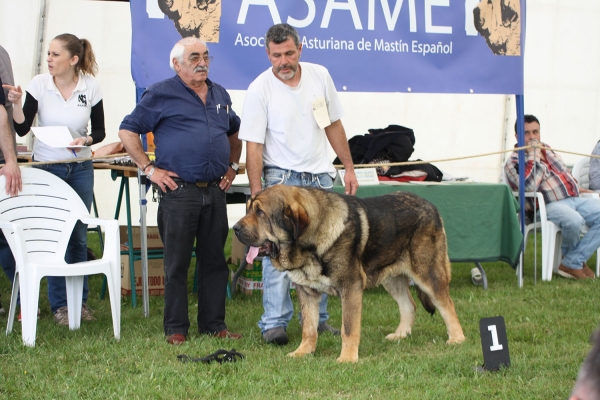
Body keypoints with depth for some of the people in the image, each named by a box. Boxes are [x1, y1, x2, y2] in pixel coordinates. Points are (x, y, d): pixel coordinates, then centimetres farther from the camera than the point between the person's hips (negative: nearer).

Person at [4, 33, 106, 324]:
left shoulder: (90, 87, -4)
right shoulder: (39, 84, -7)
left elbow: (100, 131, 4)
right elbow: (22, 129, -7)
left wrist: (86, 140, -17)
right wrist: (15, 104, -23)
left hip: (80, 169, 1)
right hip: (46, 167, -1)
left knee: (78, 235, 7)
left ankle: (79, 300, 20)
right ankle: (60, 304, 10)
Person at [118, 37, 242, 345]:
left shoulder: (220, 95, 16)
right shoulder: (161, 95, -2)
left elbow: (234, 132, 31)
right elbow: (127, 131, -2)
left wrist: (233, 166, 18)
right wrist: (149, 168, -7)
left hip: (215, 190, 5)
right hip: (178, 190, -5)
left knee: (214, 260, 9)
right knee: (177, 262, 1)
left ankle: (214, 324, 17)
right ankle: (176, 328, 8)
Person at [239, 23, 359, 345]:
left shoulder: (320, 76, 1)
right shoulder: (260, 89, -12)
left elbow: (333, 125, 11)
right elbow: (253, 146, -12)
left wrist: (349, 168, 10)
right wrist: (256, 194, -17)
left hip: (321, 177, 4)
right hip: (282, 177, -4)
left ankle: (317, 317, 19)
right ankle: (274, 322, -4)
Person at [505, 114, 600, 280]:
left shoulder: (546, 149, 23)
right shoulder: (514, 162, -1)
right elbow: (529, 186, -20)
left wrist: (575, 187, 20)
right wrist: (533, 155, -14)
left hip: (575, 199, 8)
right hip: (550, 205, -8)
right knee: (573, 221, -38)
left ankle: (572, 263, -15)